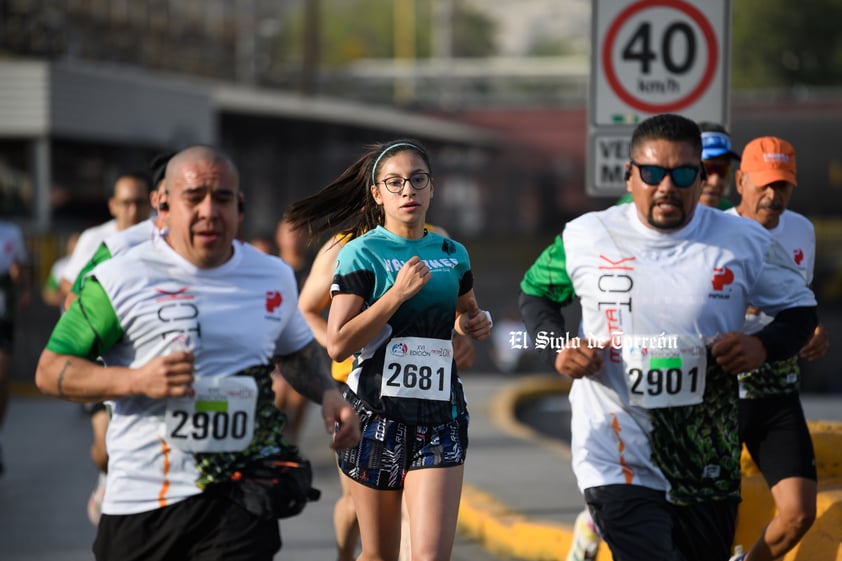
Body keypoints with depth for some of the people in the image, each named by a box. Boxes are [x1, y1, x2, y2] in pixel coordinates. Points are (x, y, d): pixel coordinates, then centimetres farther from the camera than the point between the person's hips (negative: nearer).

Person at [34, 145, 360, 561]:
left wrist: (327, 393, 8)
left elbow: (296, 351, 29)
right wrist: (137, 380, -16)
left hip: (240, 501, 2)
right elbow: (50, 372, -2)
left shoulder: (274, 277, 10)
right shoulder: (121, 278, -4)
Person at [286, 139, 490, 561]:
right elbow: (337, 346, -12)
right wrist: (399, 292, -16)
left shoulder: (453, 255, 11)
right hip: (376, 414, -3)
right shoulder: (362, 253, -3)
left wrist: (473, 324, 8)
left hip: (440, 415, 3)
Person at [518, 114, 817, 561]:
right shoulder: (585, 238, 0)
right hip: (617, 462, -2)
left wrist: (763, 347, -10)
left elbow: (799, 307, 11)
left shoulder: (745, 243, -1)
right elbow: (535, 292, 17)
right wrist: (557, 349, -3)